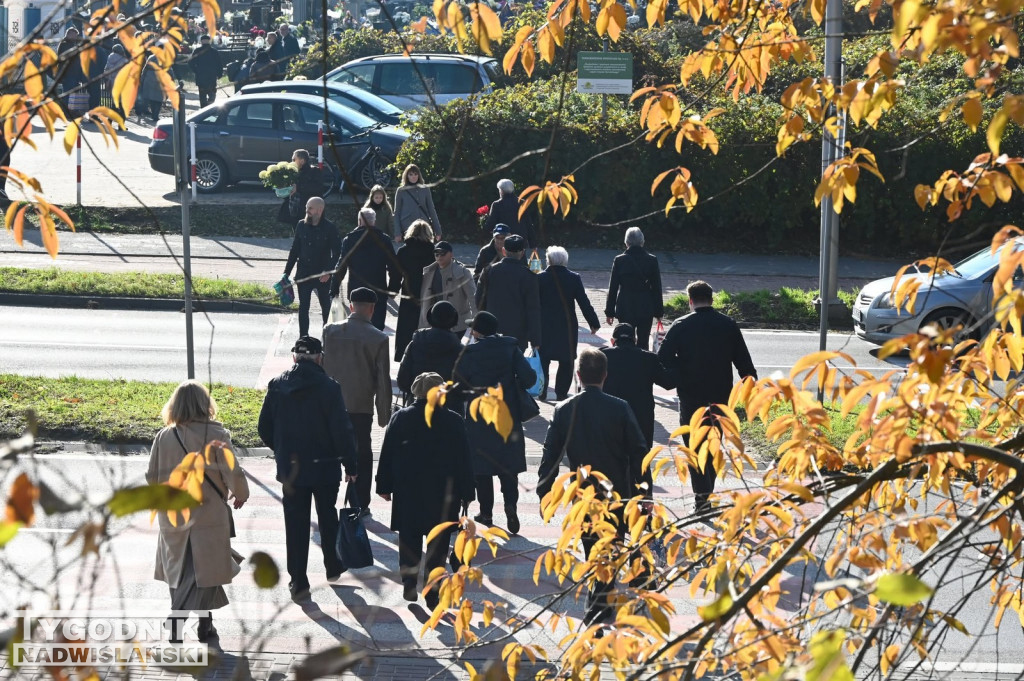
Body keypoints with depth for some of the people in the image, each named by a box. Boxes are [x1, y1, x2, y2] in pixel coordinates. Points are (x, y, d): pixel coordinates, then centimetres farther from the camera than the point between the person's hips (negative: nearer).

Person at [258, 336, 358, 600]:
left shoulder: (277, 386, -5)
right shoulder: (328, 387, -14)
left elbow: (265, 429, 1)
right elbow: (341, 430, -15)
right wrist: (350, 465, -5)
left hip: (290, 469, 1)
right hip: (324, 467, -1)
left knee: (295, 524, 6)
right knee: (327, 518, 19)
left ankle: (298, 581, 6)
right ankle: (333, 566, 34)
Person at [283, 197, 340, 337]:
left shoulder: (330, 228, -8)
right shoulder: (301, 225, 3)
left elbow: (337, 252, -7)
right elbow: (294, 250, 10)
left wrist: (328, 271, -18)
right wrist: (286, 272, 7)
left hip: (322, 275, -3)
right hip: (303, 274, 3)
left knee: (326, 307, 8)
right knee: (303, 307, 4)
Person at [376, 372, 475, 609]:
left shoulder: (400, 418, 0)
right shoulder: (454, 421, -4)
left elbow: (387, 454, 3)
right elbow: (463, 460, -2)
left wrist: (384, 486, 10)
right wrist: (466, 492, 4)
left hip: (407, 493, 1)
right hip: (443, 495, -1)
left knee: (409, 539, 14)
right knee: (438, 544, 3)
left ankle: (409, 583, 8)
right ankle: (433, 594, 3)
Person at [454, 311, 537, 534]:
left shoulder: (470, 353, -9)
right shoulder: (510, 348, -2)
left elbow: (458, 383, -7)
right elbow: (529, 377, -8)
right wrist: (511, 385, 10)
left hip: (479, 418, -2)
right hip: (508, 415, 2)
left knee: (482, 464, 9)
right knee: (507, 465, 9)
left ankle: (486, 511, 12)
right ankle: (510, 503, -10)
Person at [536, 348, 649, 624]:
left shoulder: (564, 410, -8)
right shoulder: (620, 408, -12)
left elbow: (550, 455, -5)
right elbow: (638, 453, -9)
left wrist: (544, 494, 3)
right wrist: (643, 491, 1)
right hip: (617, 494, -2)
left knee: (592, 551, 18)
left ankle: (600, 601, 33)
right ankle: (598, 603, -2)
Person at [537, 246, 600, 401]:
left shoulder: (540, 278, -6)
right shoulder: (574, 278, -5)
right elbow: (584, 303, -3)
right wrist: (594, 323, 4)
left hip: (544, 326, 0)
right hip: (567, 326, 0)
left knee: (543, 359, 12)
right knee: (566, 360, 9)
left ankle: (542, 390, 11)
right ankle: (561, 392, 9)